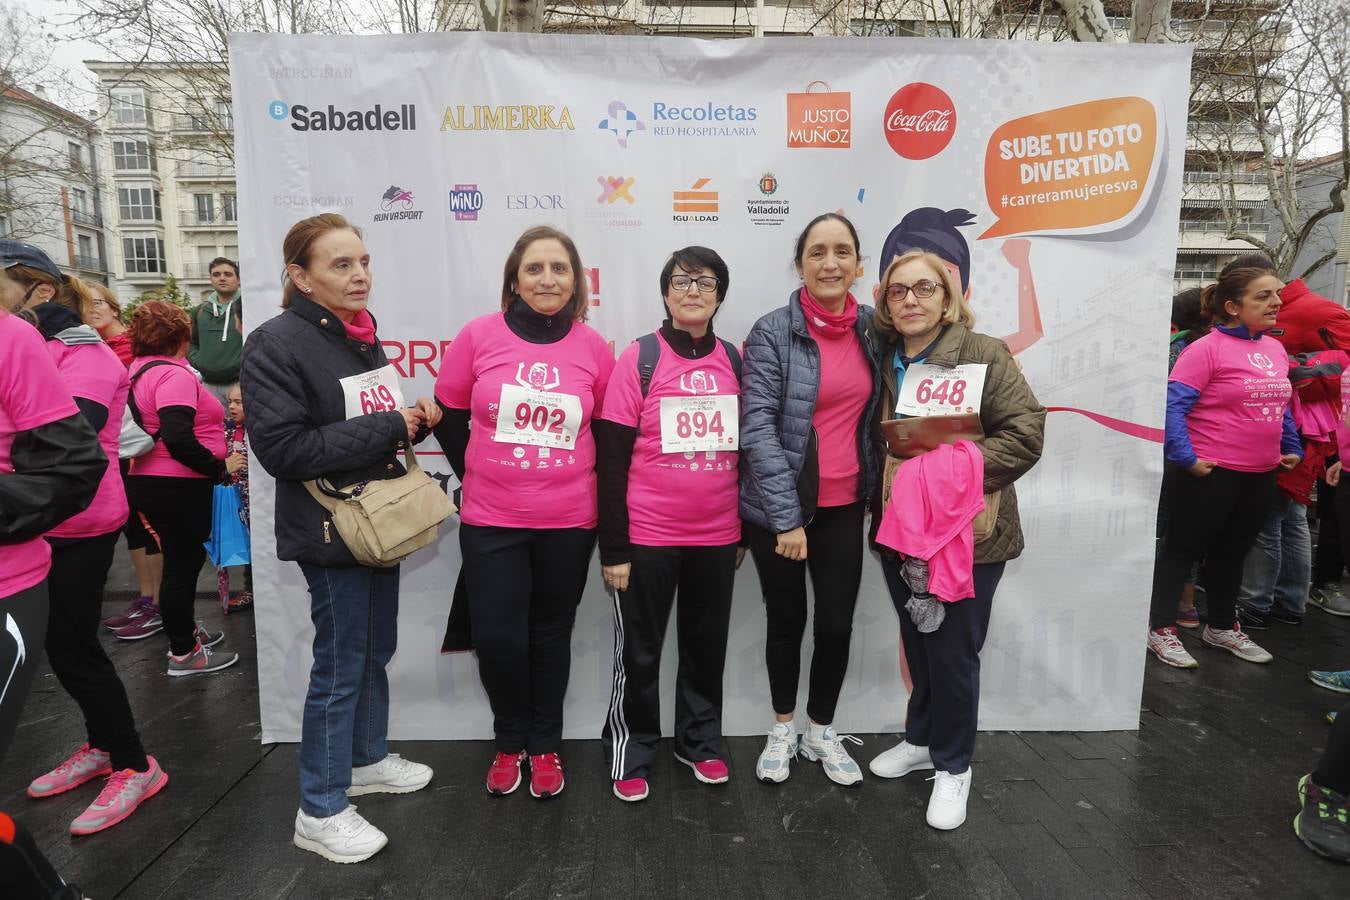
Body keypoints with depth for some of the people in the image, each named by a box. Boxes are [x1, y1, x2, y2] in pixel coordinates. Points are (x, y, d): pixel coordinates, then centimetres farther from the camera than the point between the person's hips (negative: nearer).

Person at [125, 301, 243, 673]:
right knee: (183, 563, 1)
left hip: (151, 481, 10)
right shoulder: (173, 374, -18)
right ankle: (183, 653, 12)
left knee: (184, 558, 21)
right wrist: (220, 468, -19)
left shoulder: (141, 370, 12)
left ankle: (184, 630, 36)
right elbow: (177, 439, -30)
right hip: (176, 485, -10)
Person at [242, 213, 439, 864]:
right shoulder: (275, 344, -15)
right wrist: (387, 427, -21)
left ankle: (368, 760, 39)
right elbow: (282, 448, -22)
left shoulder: (362, 336, 10)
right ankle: (319, 811, 19)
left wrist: (415, 419, -1)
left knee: (375, 652, 19)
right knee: (340, 667, 2)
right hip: (330, 533, -8)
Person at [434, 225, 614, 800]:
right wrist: (482, 476, 8)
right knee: (496, 637, 1)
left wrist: (569, 479, 6)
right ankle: (510, 741, 30)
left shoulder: (593, 348, -3)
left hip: (568, 521, 1)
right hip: (490, 520, 0)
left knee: (550, 636, 13)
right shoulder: (478, 336, -5)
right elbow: (448, 419, 6)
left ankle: (546, 745, 34)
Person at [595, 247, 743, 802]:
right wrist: (614, 547, -11)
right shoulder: (640, 359, -7)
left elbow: (746, 448, 12)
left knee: (707, 644, 17)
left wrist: (745, 532, 13)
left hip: (716, 536, 4)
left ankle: (700, 741, 37)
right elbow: (612, 460, -8)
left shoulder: (734, 361, 5)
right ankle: (631, 751, 29)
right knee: (639, 651, 9)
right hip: (649, 536, -3)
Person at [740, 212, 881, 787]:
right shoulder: (773, 333, -12)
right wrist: (786, 516, -19)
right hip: (778, 508, -3)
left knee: (837, 623, 9)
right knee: (787, 620, 11)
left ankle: (821, 732, 33)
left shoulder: (869, 326, 3)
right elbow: (757, 428, -16)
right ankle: (783, 729, 35)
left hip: (844, 505, 4)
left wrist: (876, 487, 8)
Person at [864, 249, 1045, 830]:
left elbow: (1026, 433, -17)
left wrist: (956, 472, -23)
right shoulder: (884, 359, 7)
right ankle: (922, 739, 40)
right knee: (917, 644, 19)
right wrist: (883, 497, 1)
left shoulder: (982, 353, -11)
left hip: (967, 534, -5)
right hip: (899, 528, 5)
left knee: (953, 652, 6)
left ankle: (953, 765, 28)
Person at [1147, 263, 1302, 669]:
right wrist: (1185, 458, -24)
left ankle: (1222, 627, 34)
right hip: (1209, 472, -7)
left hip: (1260, 475, 8)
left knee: (1232, 552, 19)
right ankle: (1161, 629, 13)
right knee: (1184, 549, 3)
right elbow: (1172, 406, -20)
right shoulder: (1207, 348, -15)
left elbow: (1282, 406, 21)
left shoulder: (1275, 349, 9)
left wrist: (1293, 449, 16)